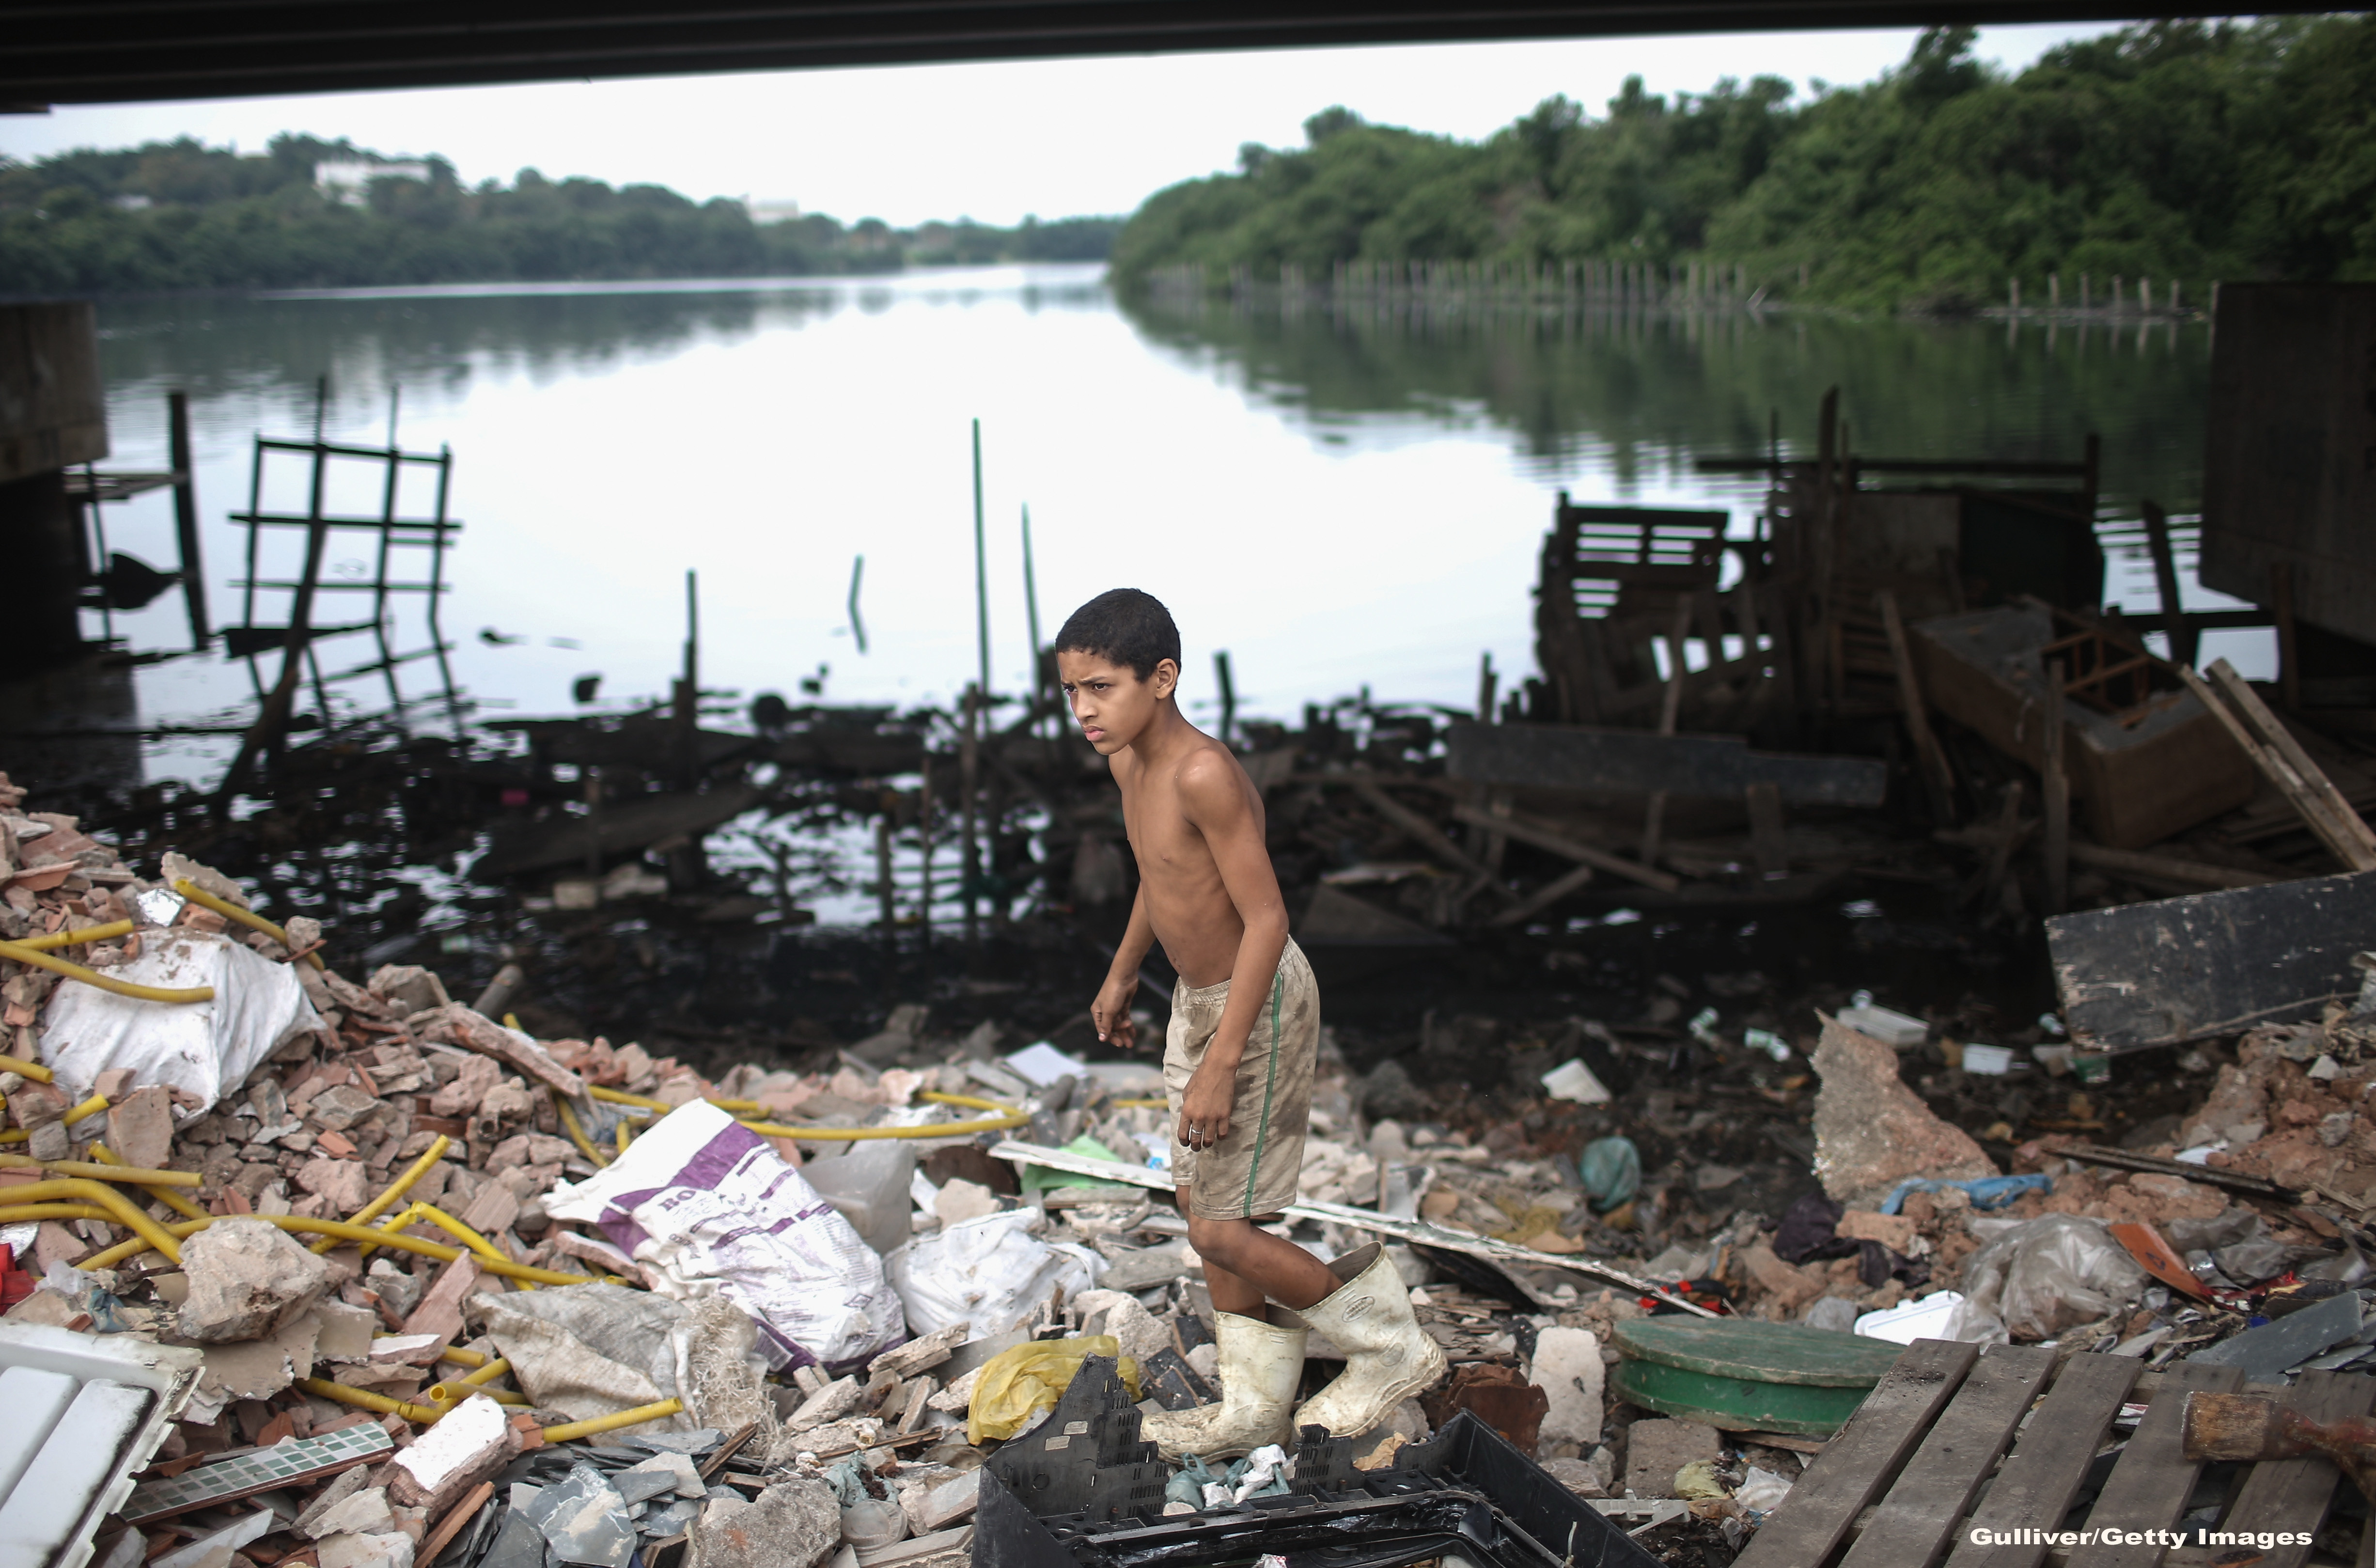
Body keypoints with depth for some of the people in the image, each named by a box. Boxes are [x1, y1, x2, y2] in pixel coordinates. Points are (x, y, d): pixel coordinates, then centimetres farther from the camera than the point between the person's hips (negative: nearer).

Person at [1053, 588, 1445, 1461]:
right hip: (1197, 996, 10)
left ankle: (1390, 1347, 14)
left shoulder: (1203, 774, -28)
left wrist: (1221, 1063, -28)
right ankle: (1256, 1409, 29)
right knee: (1199, 1203, 15)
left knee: (1222, 1231, -5)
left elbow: (1265, 919, -29)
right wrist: (1123, 973, 30)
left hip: (1257, 1006, -10)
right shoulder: (1129, 763, 1)